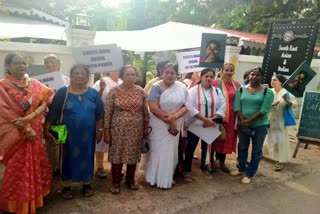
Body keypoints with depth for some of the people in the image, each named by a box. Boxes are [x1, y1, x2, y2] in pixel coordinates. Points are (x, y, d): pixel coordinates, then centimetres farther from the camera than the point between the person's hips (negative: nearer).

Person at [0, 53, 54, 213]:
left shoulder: (35, 84, 5)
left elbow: (45, 102, -4)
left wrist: (29, 117, -19)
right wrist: (26, 129, -18)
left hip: (35, 131, 4)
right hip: (15, 133, -4)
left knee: (36, 164, 13)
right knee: (18, 169, 6)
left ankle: (33, 198, 34)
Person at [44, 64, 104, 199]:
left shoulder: (93, 93, 1)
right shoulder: (62, 92, -4)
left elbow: (99, 114, 3)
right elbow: (53, 113, -5)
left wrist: (100, 130, 0)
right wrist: (46, 130, -9)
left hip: (88, 134, 2)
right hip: (69, 134, -1)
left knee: (86, 157, 12)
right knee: (68, 158, 9)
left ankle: (86, 184, 29)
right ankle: (66, 186, 26)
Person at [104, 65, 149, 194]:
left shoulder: (141, 91, 1)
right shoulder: (114, 91, -7)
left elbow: (145, 111, 7)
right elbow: (107, 112, -5)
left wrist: (146, 127, 5)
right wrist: (106, 131, -7)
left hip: (136, 130, 3)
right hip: (118, 129, -2)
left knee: (133, 154, 13)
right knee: (117, 155, 6)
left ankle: (130, 180, 33)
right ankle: (116, 182, 25)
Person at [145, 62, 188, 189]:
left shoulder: (182, 87, 0)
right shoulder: (156, 87, -13)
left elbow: (186, 106, -3)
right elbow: (154, 108, -20)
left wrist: (174, 117, -21)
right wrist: (170, 122, -18)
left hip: (176, 124, 4)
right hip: (159, 125, -4)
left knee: (171, 151, 14)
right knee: (159, 150, 5)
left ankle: (168, 176, 33)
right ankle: (157, 177, 24)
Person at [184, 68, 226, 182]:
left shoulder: (217, 91, 3)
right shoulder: (193, 90, -9)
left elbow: (222, 107, -3)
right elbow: (191, 107, -19)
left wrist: (212, 119, -16)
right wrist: (205, 119, -23)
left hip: (210, 125, 4)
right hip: (194, 124, -3)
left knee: (207, 147, 15)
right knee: (191, 147, 4)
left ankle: (204, 168, 34)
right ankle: (187, 171, 18)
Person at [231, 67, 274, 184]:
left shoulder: (267, 92, -7)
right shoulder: (241, 90, 1)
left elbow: (264, 110, -15)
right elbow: (237, 107, -5)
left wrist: (248, 121, -19)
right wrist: (243, 122, -17)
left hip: (259, 126, -2)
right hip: (242, 124, 2)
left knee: (256, 150, 8)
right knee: (242, 147, 16)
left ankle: (249, 173, 23)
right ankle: (241, 168, 37)